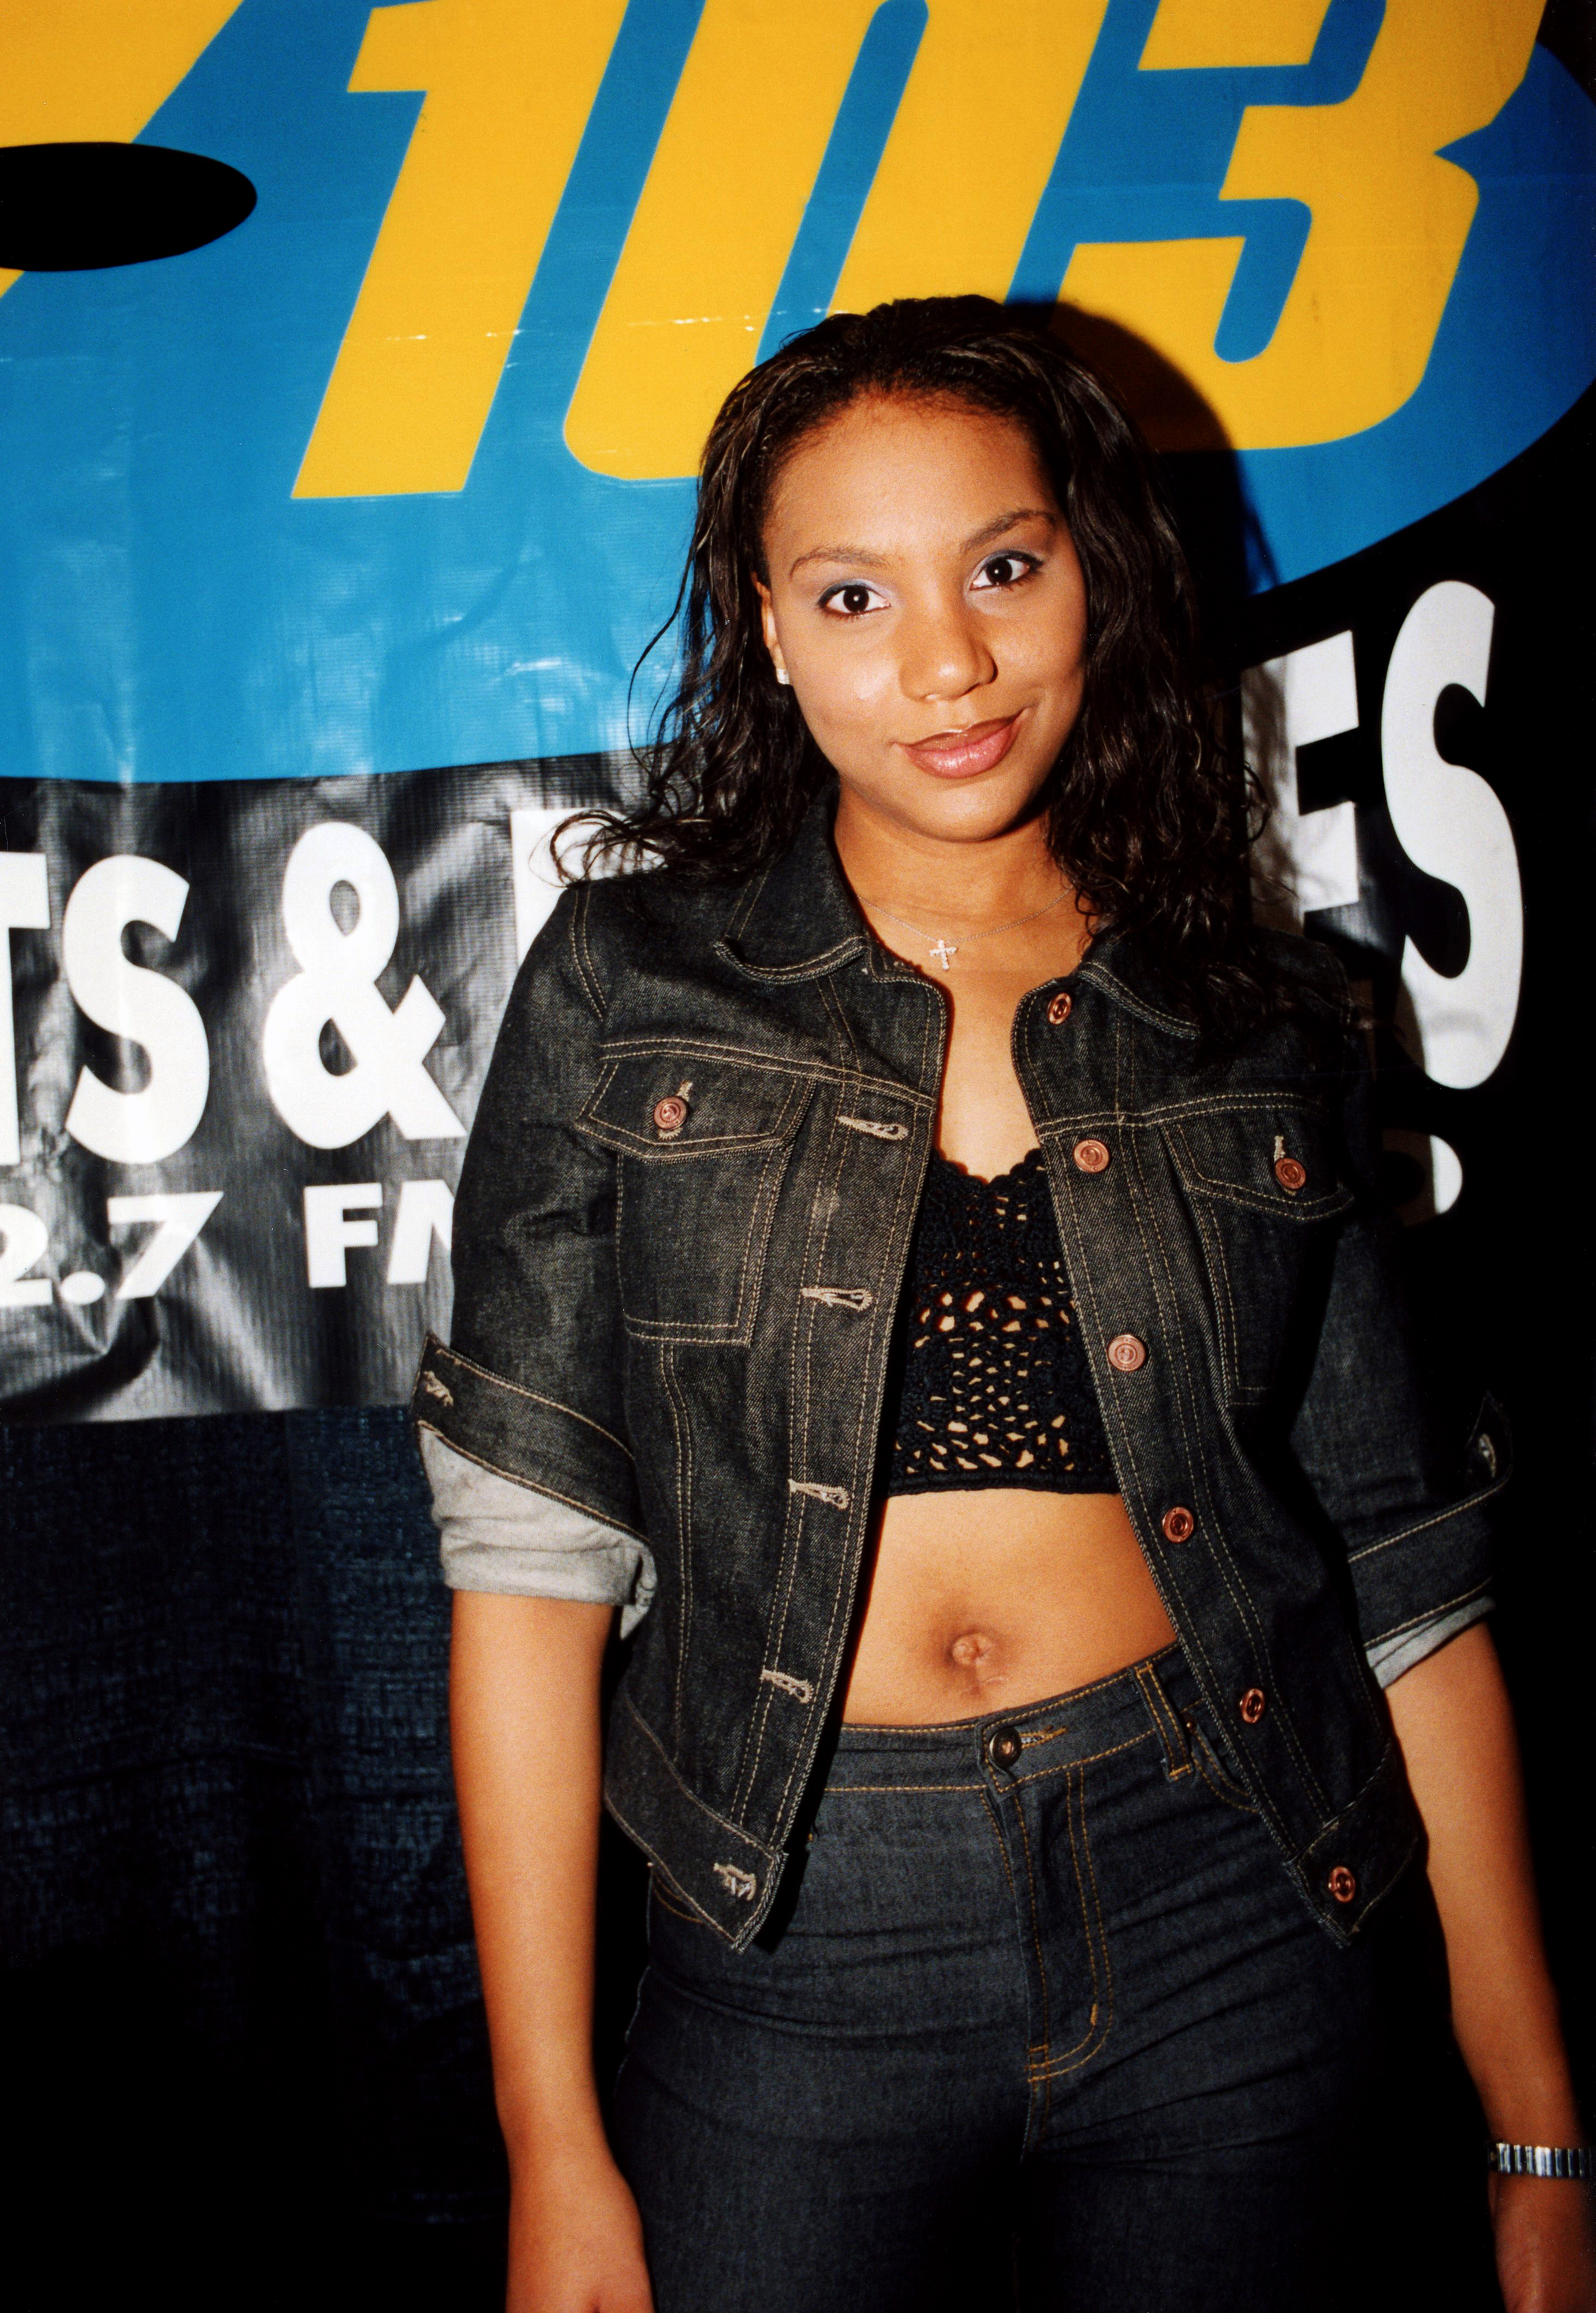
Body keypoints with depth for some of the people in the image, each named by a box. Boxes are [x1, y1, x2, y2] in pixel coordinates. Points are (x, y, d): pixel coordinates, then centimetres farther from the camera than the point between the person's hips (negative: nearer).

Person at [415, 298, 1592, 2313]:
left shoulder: (1264, 1031, 1)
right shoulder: (632, 981, -3)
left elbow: (1407, 1575, 3)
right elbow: (530, 1545, -5)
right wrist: (554, 2148, -6)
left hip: (1227, 1924, 2)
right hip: (802, 1951, -1)